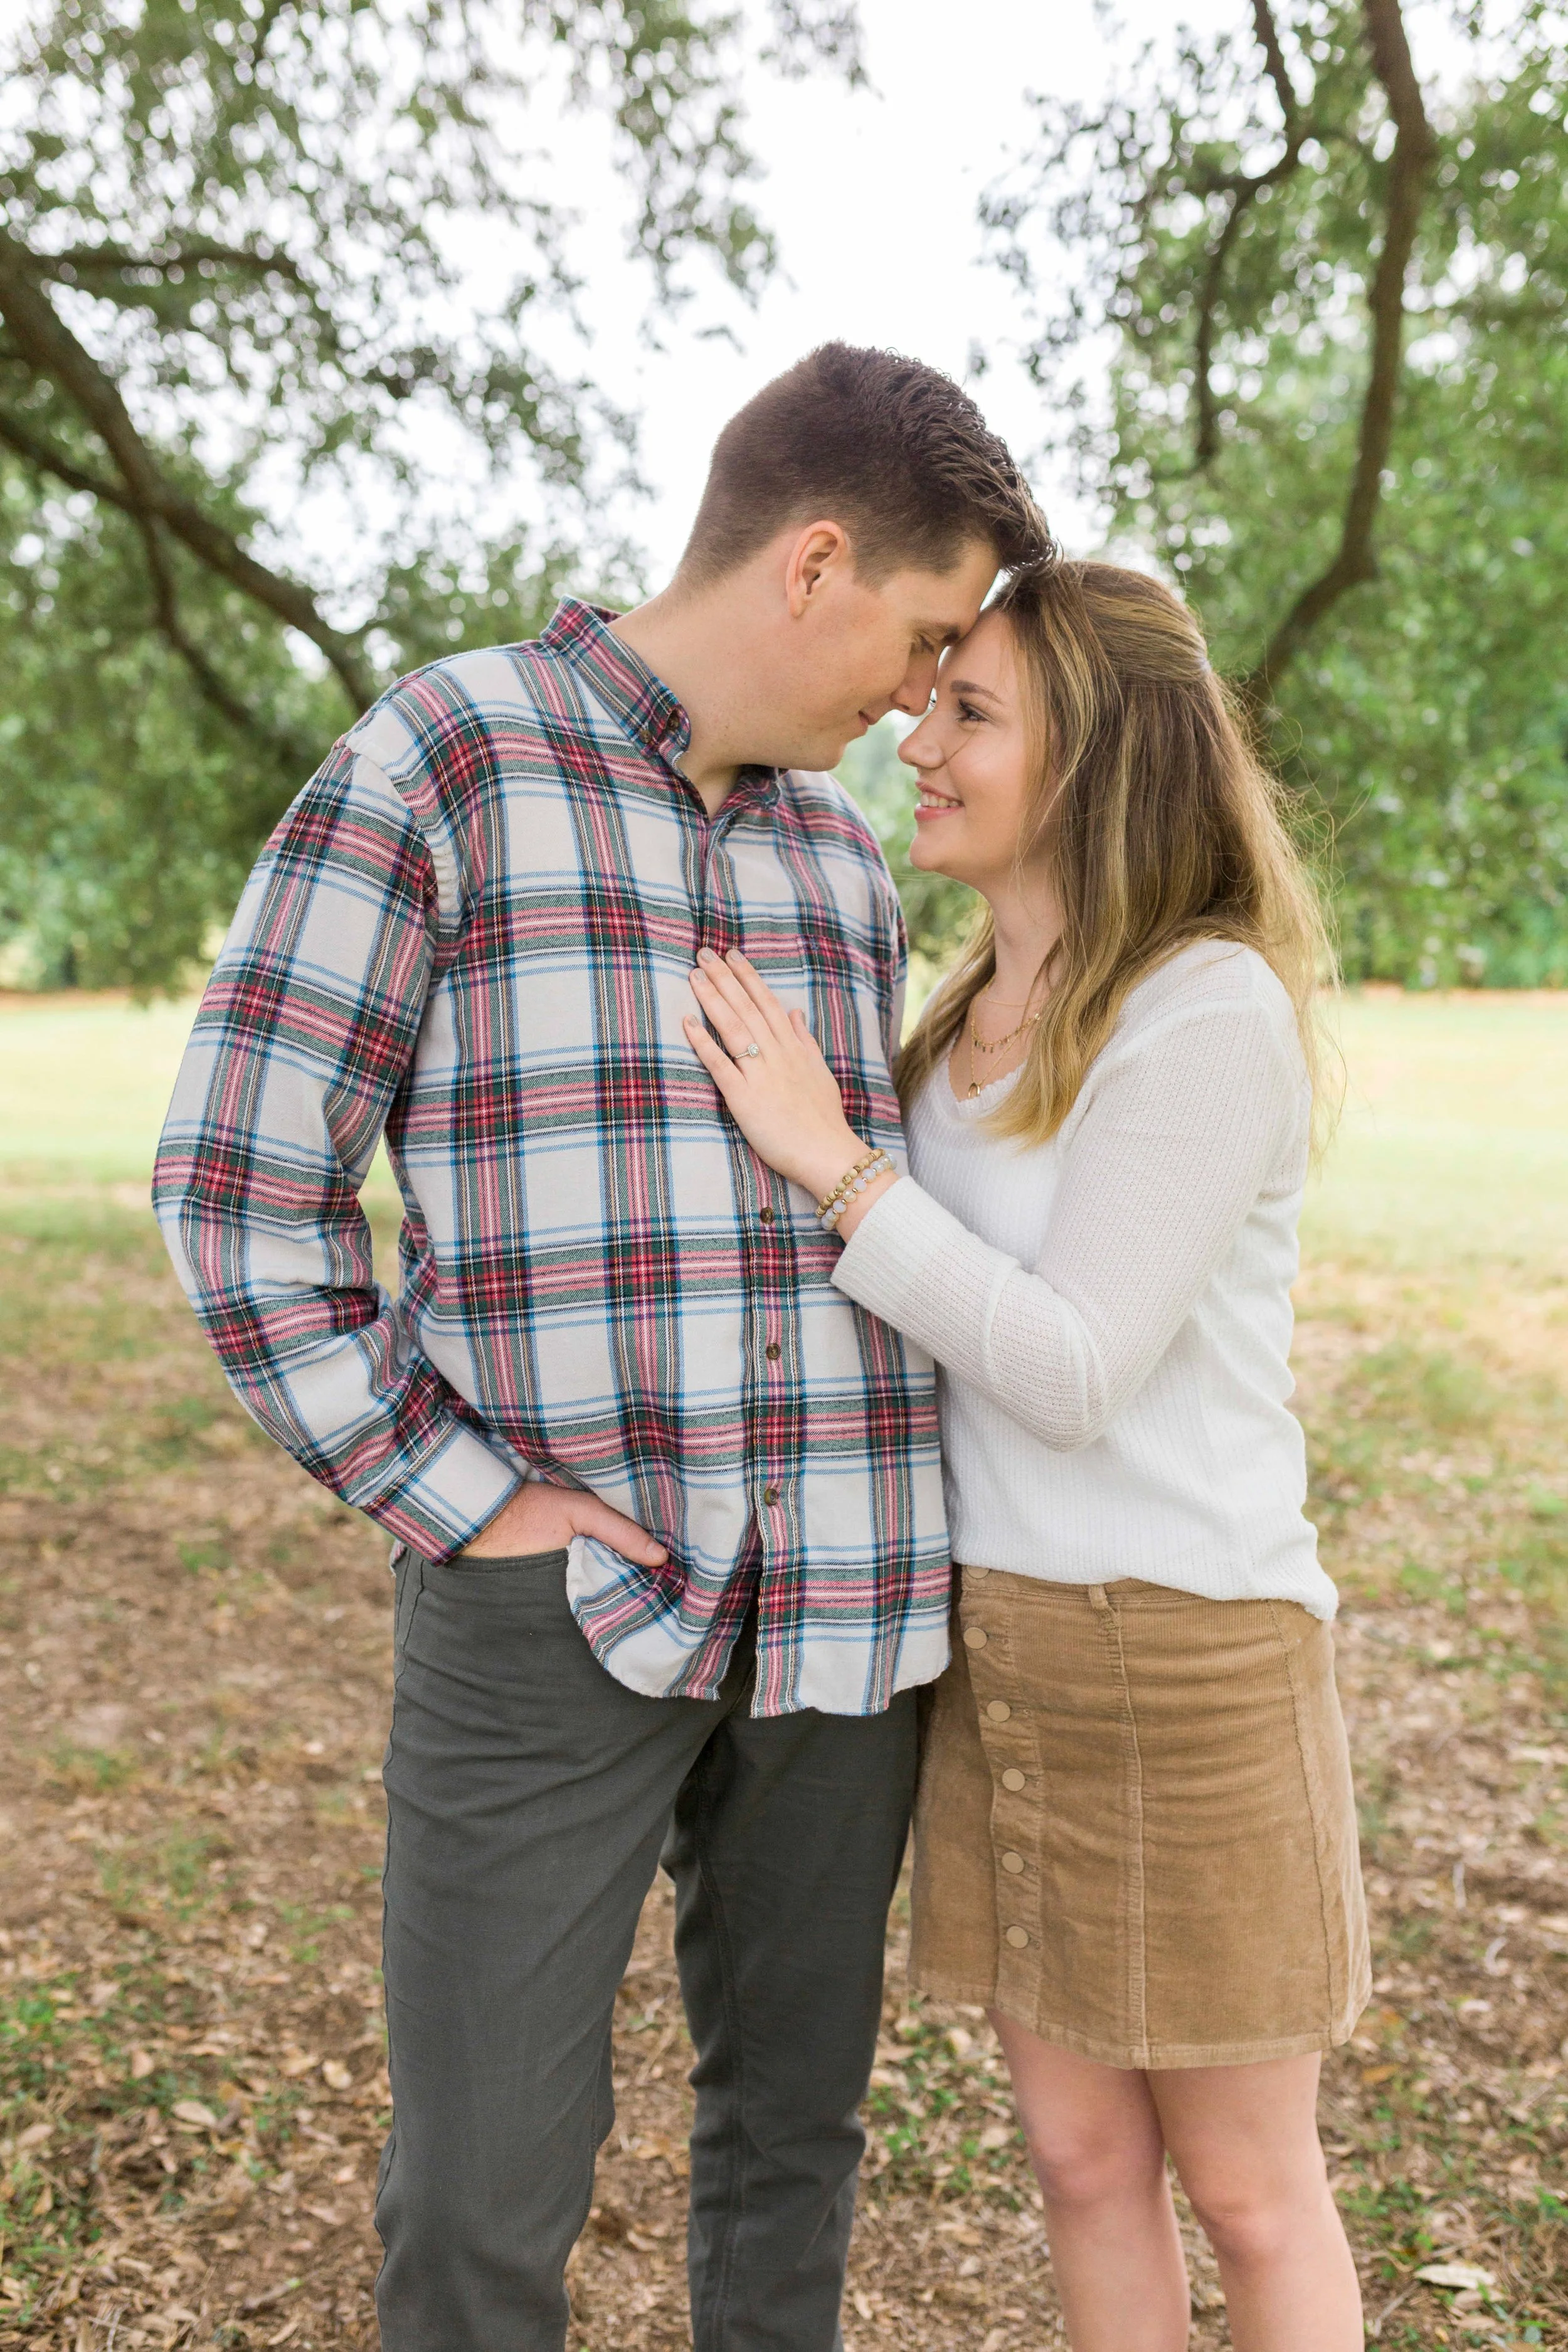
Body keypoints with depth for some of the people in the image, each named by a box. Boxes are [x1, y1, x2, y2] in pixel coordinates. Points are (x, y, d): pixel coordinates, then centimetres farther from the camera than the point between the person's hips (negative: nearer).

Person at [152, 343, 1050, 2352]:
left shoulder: (838, 851, 13)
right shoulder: (437, 763, -6)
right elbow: (240, 1178, -8)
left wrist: (911, 1525, 12)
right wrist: (460, 1499, -13)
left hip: (838, 1597, 5)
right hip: (554, 1604, -5)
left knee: (794, 2113, 17)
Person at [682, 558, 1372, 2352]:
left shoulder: (1213, 1014, -16)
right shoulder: (973, 1012, 7)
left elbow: (1075, 1375, -20)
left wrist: (829, 1161, -21)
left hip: (1183, 1654, -7)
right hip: (996, 1641, 7)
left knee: (1246, 2185, 12)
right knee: (1080, 2153, 19)